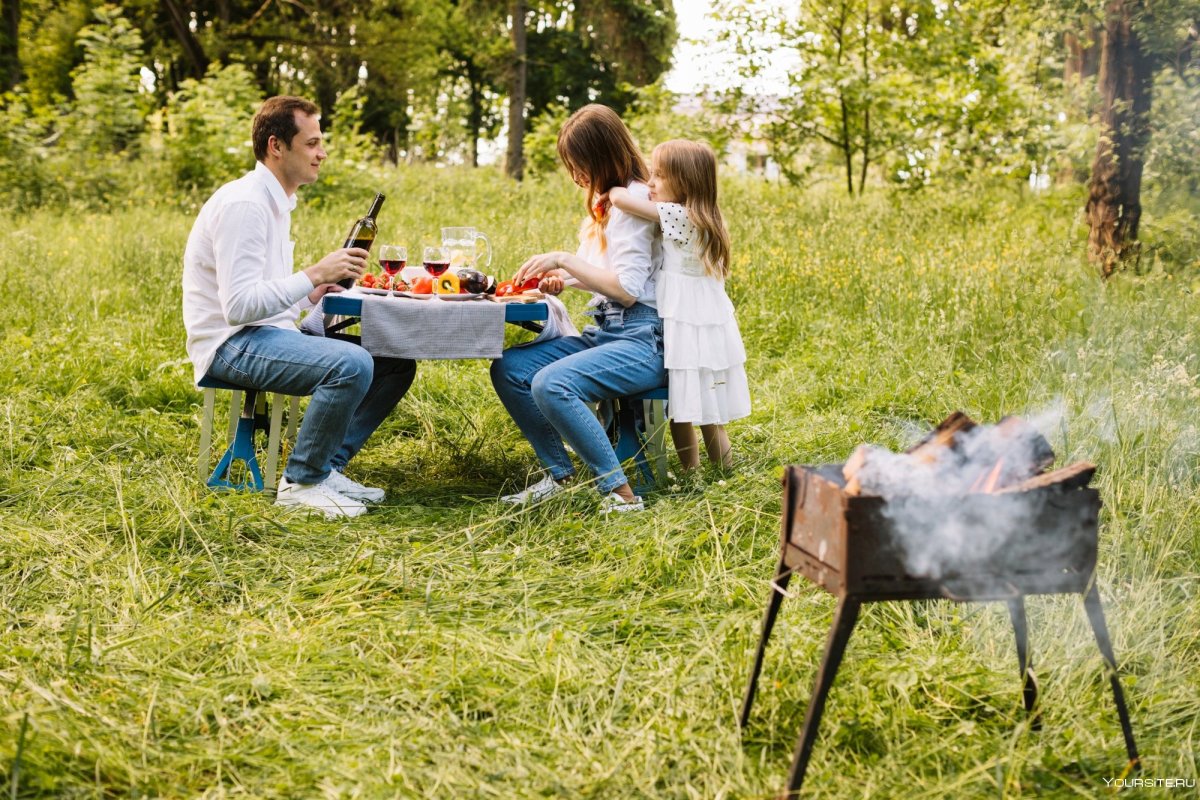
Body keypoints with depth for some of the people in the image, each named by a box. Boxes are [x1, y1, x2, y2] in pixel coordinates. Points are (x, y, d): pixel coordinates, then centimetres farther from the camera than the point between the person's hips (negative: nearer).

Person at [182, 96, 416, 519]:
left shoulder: (274, 201, 16)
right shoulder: (243, 204, -17)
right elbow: (238, 306, -25)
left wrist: (311, 293, 4)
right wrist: (314, 274, -23)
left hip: (267, 334, 10)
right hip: (231, 344, -10)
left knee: (397, 363, 2)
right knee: (352, 364, -32)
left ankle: (327, 467, 4)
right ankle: (300, 483, -14)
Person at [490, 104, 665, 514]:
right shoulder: (609, 201, 17)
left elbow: (629, 289, -18)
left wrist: (566, 260, -14)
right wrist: (566, 278, 5)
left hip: (642, 340, -10)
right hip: (604, 332, 10)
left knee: (551, 384, -31)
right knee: (508, 369, -3)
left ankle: (620, 493, -23)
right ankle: (560, 475, 0)